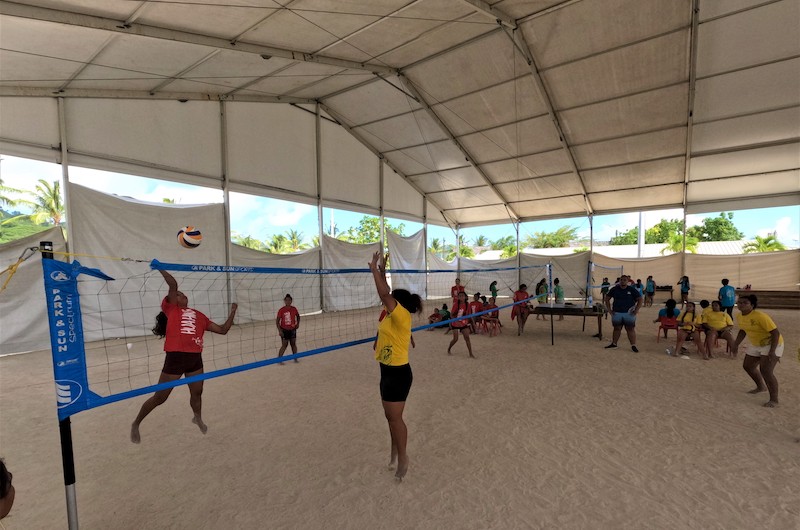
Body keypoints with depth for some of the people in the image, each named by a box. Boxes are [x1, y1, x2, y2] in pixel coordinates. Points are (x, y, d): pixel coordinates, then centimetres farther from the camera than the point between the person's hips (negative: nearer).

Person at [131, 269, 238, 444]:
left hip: (195, 358, 5)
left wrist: (232, 312, 15)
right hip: (175, 357, -4)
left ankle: (198, 418, 48)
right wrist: (159, 268, -5)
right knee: (159, 397, 9)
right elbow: (173, 285, -12)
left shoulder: (198, 315, 17)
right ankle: (135, 424, 36)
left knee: (197, 392, 18)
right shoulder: (171, 308, 3)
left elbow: (223, 329, 17)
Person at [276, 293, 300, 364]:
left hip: (292, 329, 4)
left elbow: (298, 316, 15)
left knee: (293, 344, 11)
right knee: (284, 345, -2)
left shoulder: (294, 309, -3)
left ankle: (295, 358, 23)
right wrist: (279, 330, -15)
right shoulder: (281, 310, -13)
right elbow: (277, 321, -10)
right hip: (284, 330, -4)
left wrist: (297, 324, 1)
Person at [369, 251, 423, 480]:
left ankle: (402, 458, 20)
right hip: (388, 371, 9)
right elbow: (386, 294, 12)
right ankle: (395, 452, 35)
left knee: (395, 418, 3)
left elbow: (384, 294, -27)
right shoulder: (392, 315, 4)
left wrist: (374, 269, -20)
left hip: (398, 373, -9)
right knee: (391, 416, 19)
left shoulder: (402, 317, -19)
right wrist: (382, 271, 5)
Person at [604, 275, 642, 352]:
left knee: (630, 329, -1)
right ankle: (614, 343, 20)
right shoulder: (614, 289, 2)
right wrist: (609, 310, 3)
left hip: (629, 313, -2)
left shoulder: (632, 289, -1)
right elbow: (607, 299, 10)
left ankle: (633, 345, 3)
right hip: (616, 313, 2)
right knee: (617, 329, 11)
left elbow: (640, 299, 1)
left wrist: (636, 310, -5)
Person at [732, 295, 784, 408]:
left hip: (772, 344, -8)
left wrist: (772, 351, -33)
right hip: (756, 345, 8)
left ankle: (774, 400, -7)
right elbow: (743, 331, 14)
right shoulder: (739, 317, -3)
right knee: (747, 366, 15)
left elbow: (775, 332, -28)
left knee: (765, 371, -18)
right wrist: (736, 344, 10)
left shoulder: (760, 316, -28)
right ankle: (761, 387, 40)